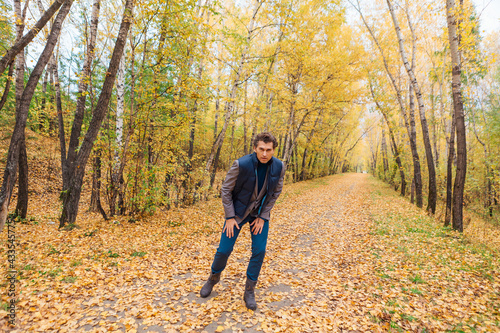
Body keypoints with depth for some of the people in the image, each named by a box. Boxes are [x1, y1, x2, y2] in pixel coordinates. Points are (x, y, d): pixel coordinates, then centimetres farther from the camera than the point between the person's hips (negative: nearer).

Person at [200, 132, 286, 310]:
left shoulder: (279, 167, -15)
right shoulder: (241, 164, -26)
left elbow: (275, 192, -2)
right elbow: (226, 190, -14)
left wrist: (263, 217, -6)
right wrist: (230, 217, -13)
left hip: (260, 213, 3)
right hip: (237, 211, -2)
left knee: (259, 251, -1)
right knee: (224, 249, 3)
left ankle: (249, 291, 20)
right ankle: (214, 277, 35)